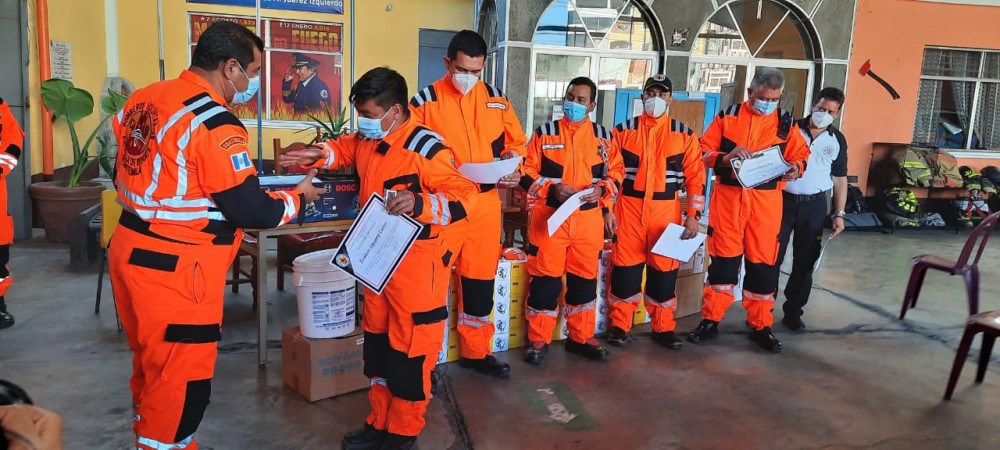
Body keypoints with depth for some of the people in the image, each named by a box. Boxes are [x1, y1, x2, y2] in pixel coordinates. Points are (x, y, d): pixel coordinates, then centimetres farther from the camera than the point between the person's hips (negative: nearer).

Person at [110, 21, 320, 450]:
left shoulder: (143, 98, 5)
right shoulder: (215, 124, -21)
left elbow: (128, 171, 15)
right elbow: (250, 210, -19)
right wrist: (297, 196, -1)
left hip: (130, 249, 9)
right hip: (173, 267, -9)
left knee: (151, 365, 25)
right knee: (180, 378, 6)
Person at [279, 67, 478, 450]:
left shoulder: (425, 147, -21)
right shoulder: (368, 141, 3)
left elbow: (464, 197, -24)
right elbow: (345, 149, 27)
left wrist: (419, 203, -40)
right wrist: (318, 155, 6)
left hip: (417, 267, -9)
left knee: (409, 351, 3)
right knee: (377, 343, 18)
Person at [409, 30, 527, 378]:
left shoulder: (497, 101, 6)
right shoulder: (425, 101, -5)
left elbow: (516, 144, 16)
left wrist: (514, 171, -4)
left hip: (485, 204, 4)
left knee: (480, 281, 14)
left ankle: (476, 351, 30)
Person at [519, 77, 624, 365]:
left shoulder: (604, 137, 7)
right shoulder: (544, 133, 1)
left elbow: (617, 173, 10)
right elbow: (527, 174, -1)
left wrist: (601, 189, -11)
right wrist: (552, 188, -17)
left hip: (588, 220, 2)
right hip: (550, 217, -2)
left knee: (585, 279, 11)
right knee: (545, 279, 0)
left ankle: (581, 338, 25)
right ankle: (538, 340, 12)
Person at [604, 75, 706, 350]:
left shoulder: (684, 134, 4)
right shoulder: (623, 130, 4)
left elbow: (696, 177, 4)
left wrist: (694, 215, -2)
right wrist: (607, 209, -3)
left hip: (666, 211, 1)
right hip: (629, 208, 0)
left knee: (664, 268, 5)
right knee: (625, 267, 2)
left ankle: (663, 328, 19)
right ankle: (619, 325, 14)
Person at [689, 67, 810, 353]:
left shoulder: (786, 122, 7)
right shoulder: (728, 116, 3)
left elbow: (801, 156, 10)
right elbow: (704, 152, 1)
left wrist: (795, 168, -12)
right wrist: (726, 157, -18)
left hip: (766, 201, 1)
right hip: (728, 197, -1)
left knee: (763, 262, 5)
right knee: (723, 258, 4)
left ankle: (760, 325, 18)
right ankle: (711, 320, 16)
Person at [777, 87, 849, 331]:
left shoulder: (837, 140, 6)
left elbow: (840, 179, 10)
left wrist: (839, 214, 4)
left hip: (814, 206, 2)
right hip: (783, 200, -2)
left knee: (805, 261, 7)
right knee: (772, 257, 0)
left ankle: (793, 311, 19)